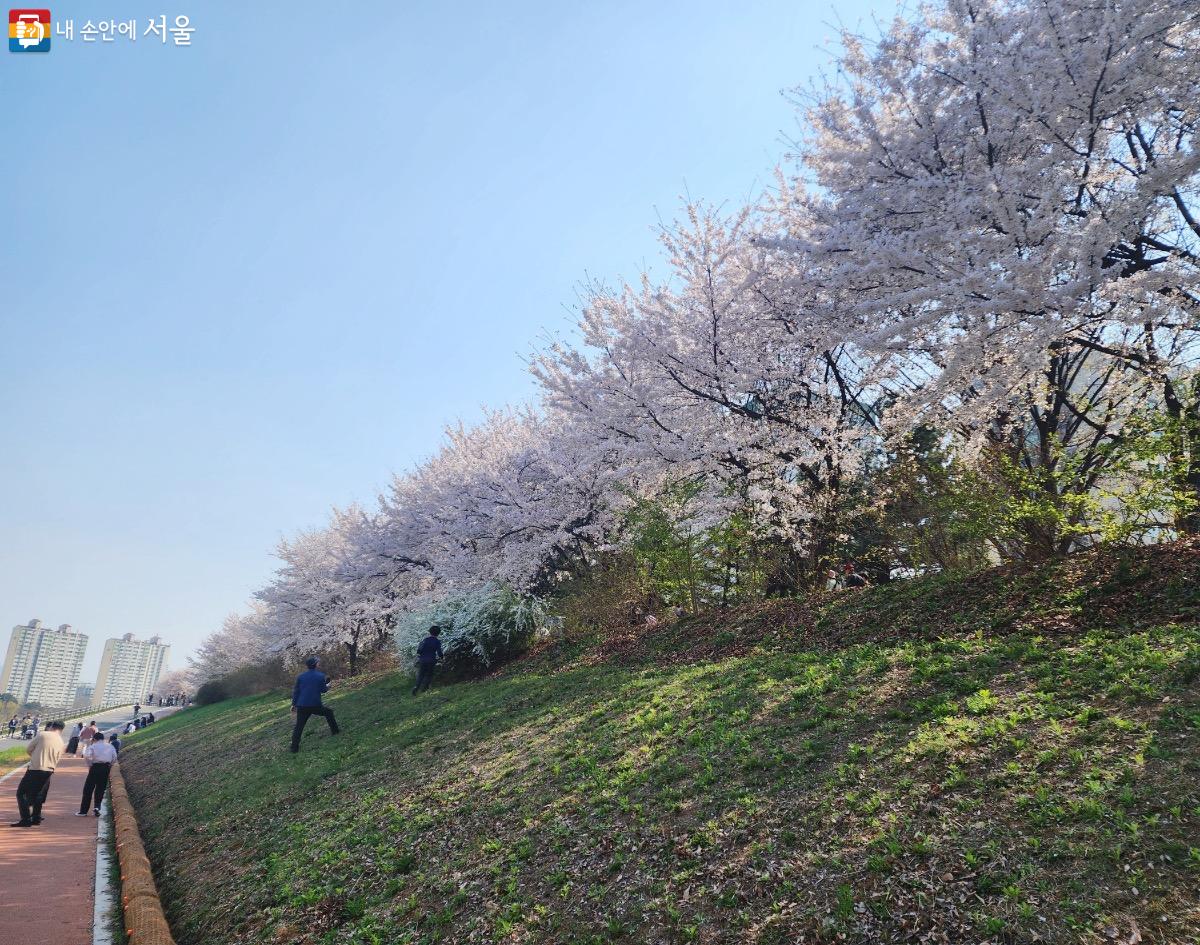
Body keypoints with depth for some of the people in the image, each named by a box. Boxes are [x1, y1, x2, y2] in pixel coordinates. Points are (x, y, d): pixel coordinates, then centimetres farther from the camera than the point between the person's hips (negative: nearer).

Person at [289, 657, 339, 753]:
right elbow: (323, 690, 2)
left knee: (298, 727, 8)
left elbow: (295, 691, 7)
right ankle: (335, 730, 28)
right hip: (315, 705, -2)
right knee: (329, 712, 24)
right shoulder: (321, 676, -2)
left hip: (301, 706, 2)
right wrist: (327, 686, 24)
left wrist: (293, 704, 12)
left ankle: (294, 748, 3)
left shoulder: (300, 676, 6)